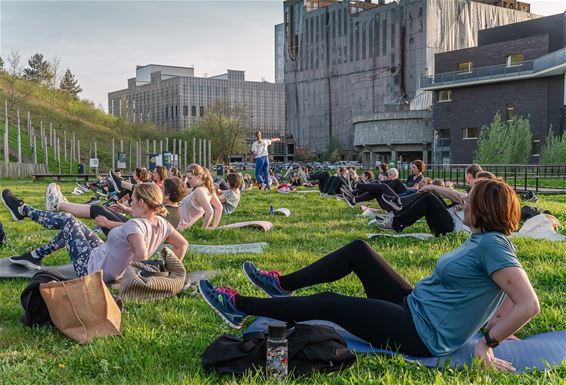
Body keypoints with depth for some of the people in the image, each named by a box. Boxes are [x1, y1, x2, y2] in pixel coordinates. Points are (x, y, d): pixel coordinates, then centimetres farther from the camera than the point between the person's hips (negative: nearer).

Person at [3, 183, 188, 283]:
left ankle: (22, 210, 29)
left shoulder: (135, 225, -34)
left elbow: (142, 257, -49)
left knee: (67, 220, 5)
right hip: (112, 273, 8)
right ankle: (36, 257, 33)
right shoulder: (161, 224, -11)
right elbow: (183, 244, 0)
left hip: (91, 268, -8)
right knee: (73, 225, 21)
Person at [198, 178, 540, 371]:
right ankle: (283, 284, 16)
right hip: (413, 305, 9)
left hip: (421, 335, -9)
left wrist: (489, 343, -21)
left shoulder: (492, 244, -20)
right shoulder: (482, 239, 9)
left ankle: (240, 307, 6)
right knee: (358, 251, 6)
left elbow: (529, 305, -28)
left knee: (328, 304, -8)